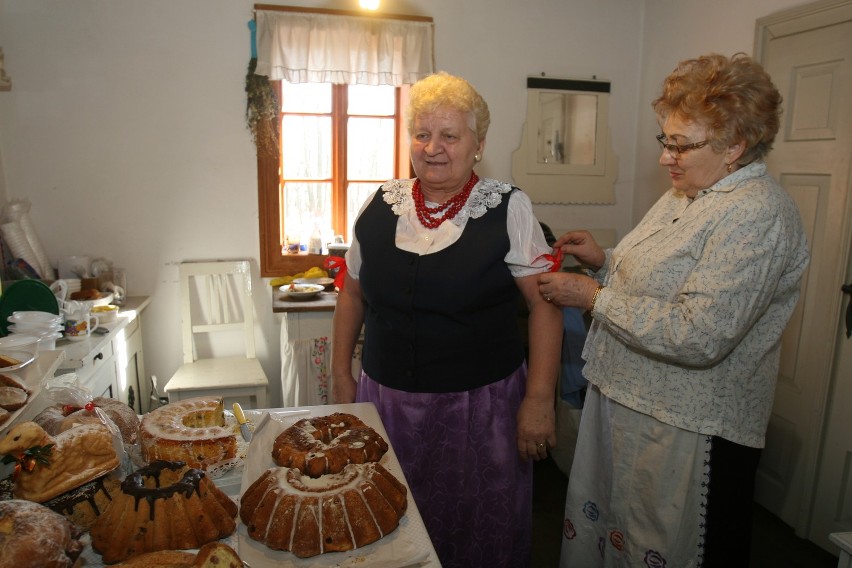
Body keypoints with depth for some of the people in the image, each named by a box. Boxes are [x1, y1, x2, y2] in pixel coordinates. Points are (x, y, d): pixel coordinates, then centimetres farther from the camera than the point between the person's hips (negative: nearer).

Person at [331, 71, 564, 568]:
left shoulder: (508, 208, -8)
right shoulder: (381, 205, 3)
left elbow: (545, 302, -9)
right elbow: (353, 293, 11)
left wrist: (539, 399, -13)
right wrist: (342, 375, 11)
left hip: (480, 402, -3)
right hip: (386, 397, 3)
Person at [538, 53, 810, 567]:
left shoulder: (757, 214, -20)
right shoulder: (687, 195, 9)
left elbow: (700, 336, -29)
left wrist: (594, 296, -22)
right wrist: (603, 261, 1)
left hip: (690, 428, -8)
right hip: (629, 400, 9)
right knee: (614, 527, 23)